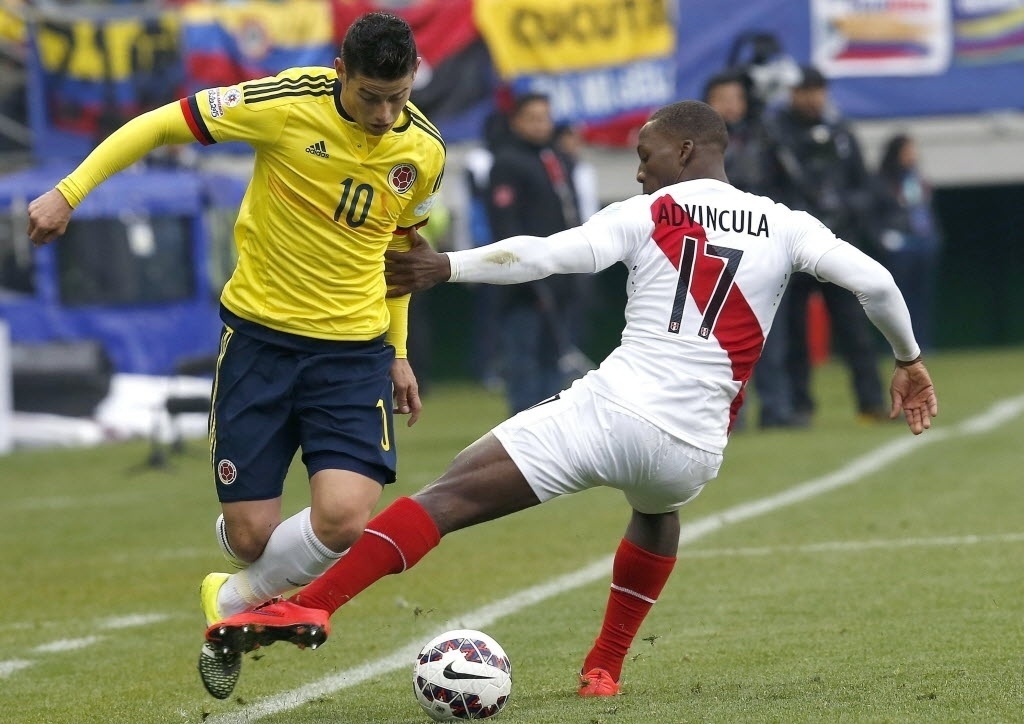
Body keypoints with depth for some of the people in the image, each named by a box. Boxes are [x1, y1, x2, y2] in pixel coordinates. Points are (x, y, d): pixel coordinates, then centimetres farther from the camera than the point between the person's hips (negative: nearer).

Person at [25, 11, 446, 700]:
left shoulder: (424, 151, -1)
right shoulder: (288, 103, -14)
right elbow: (162, 124, -4)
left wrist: (397, 353, 19)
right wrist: (70, 192, -7)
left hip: (354, 348, 2)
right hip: (260, 334, -2)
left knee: (344, 520, -19)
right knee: (251, 534, -4)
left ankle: (235, 601, 12)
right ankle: (244, 594, 38)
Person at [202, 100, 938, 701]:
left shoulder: (647, 214, 4)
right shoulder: (785, 227, 11)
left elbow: (548, 255, -9)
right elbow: (875, 280, 7)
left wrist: (448, 267, -8)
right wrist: (908, 358, 22)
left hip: (609, 410, -4)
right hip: (691, 454, 4)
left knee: (453, 493, -5)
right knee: (657, 515, 40)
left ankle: (313, 604, -21)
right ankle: (605, 668, 35)